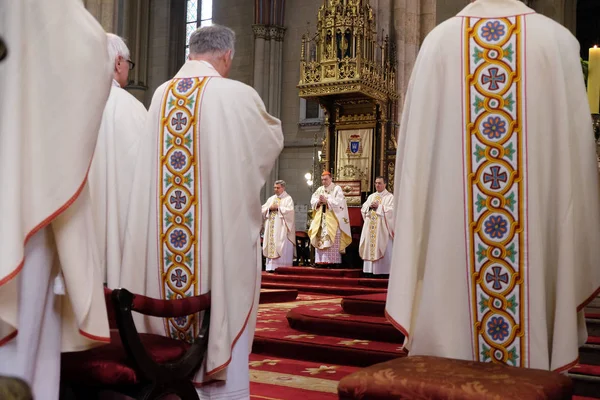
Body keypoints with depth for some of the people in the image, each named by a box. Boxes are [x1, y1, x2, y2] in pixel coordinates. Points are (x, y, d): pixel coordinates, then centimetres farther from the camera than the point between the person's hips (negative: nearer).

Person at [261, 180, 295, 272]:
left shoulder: (288, 199, 2)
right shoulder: (271, 199, 18)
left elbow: (290, 210, -13)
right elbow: (262, 210, 13)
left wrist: (278, 208, -12)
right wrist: (269, 208, -6)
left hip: (281, 228, -5)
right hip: (271, 227, 5)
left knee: (282, 248, -9)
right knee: (271, 246, 0)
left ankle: (281, 267, -10)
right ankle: (271, 266, 1)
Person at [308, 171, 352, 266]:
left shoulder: (337, 189, 1)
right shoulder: (319, 190, 17)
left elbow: (339, 202, -11)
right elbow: (312, 201, 10)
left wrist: (326, 201, -14)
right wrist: (319, 201, -10)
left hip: (332, 220, -5)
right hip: (320, 220, 5)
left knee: (332, 240, -11)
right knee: (320, 240, -1)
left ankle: (333, 261, -11)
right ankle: (321, 260, 1)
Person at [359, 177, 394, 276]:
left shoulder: (390, 197, 0)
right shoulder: (371, 196, 18)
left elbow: (391, 210, -12)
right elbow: (363, 209, 14)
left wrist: (379, 206, -13)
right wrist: (369, 206, -6)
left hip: (382, 227, -6)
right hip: (370, 226, 6)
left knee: (382, 248, -7)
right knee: (369, 246, 4)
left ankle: (383, 270, -4)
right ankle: (370, 269, 8)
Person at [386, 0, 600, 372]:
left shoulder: (438, 41, 4)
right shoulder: (558, 39, 2)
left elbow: (419, 144, 4)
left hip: (449, 213, 1)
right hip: (540, 210, 0)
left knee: (454, 295, 8)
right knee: (534, 295, 9)